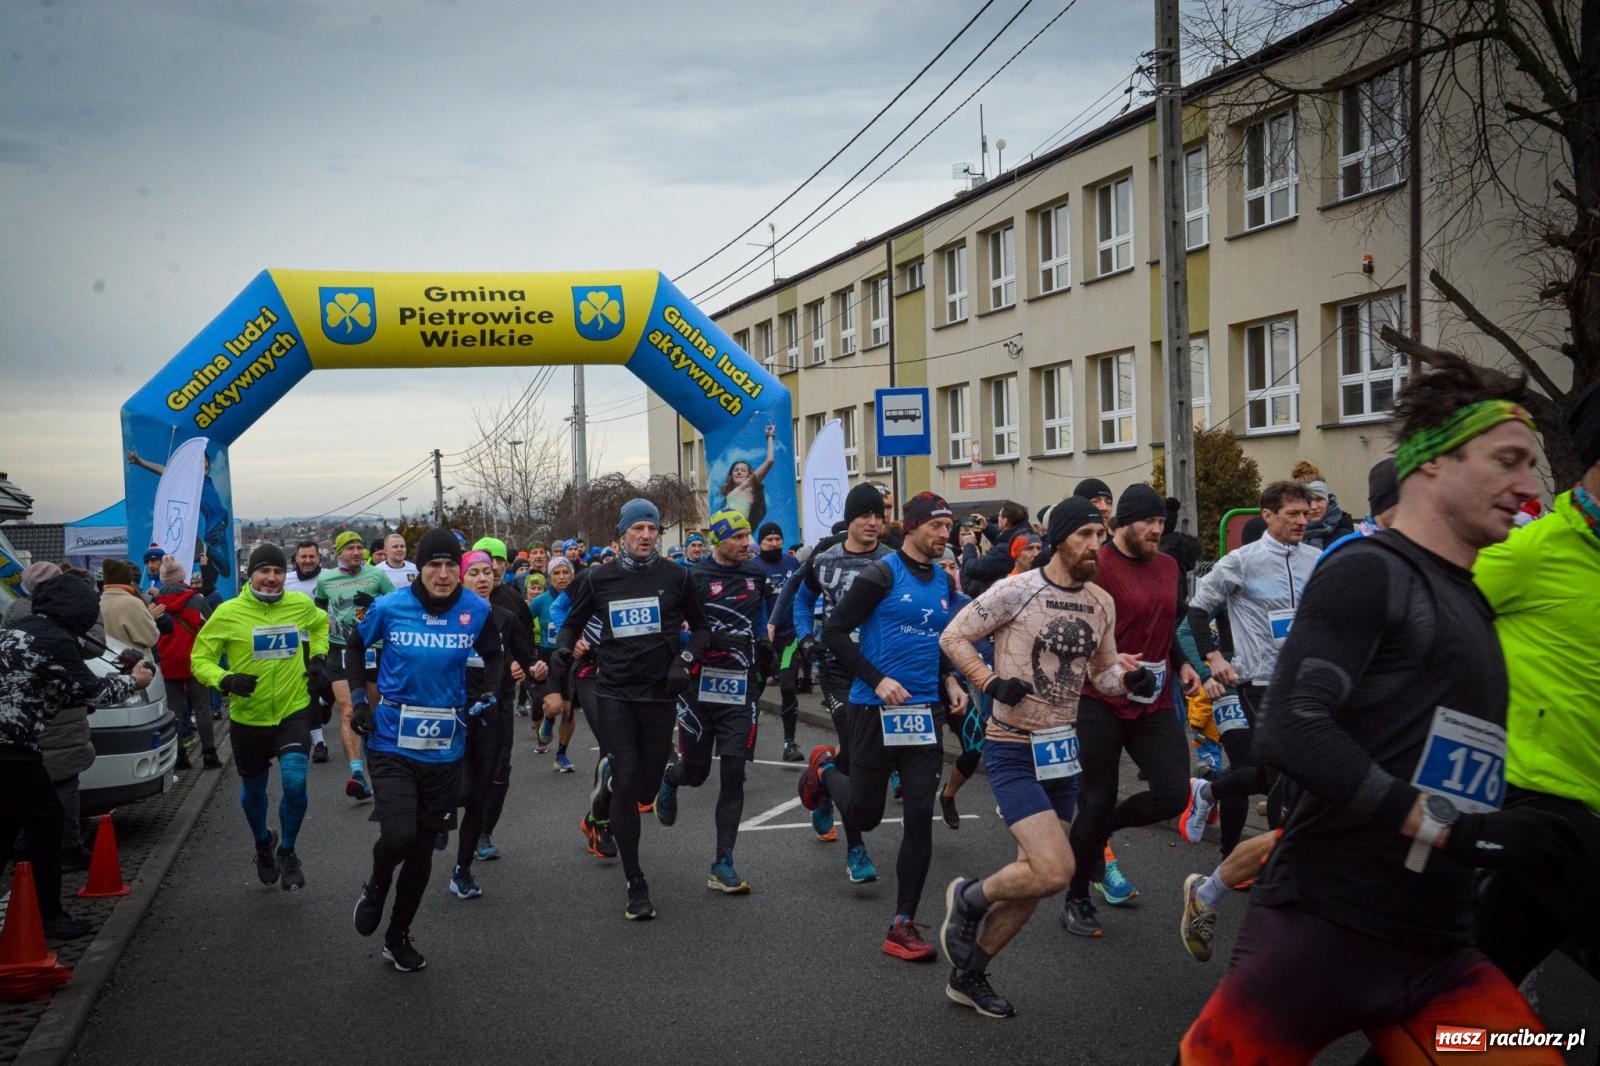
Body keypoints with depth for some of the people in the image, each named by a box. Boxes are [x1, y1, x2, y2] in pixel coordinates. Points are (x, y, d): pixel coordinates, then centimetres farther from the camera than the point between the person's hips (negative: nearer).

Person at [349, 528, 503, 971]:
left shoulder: (476, 610, -6)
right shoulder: (389, 608, -9)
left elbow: (494, 655, 12)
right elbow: (355, 646, 10)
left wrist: (487, 697, -3)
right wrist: (359, 697, 0)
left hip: (445, 747, 2)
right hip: (393, 741, -2)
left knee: (424, 847, 11)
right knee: (398, 835, -18)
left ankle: (398, 935, 33)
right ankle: (375, 889, 18)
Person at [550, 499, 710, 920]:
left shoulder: (675, 577, 0)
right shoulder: (599, 579, 2)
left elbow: (701, 626, 10)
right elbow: (574, 621, 17)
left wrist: (685, 659, -7)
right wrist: (562, 648, -3)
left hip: (660, 694, 1)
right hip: (614, 693, -1)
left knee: (645, 787, 10)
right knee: (625, 783, -9)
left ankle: (607, 818, 48)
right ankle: (636, 886, -2)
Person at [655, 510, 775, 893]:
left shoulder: (756, 574, 9)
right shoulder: (695, 578, -7)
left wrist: (767, 646, 13)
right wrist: (714, 639, -21)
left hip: (741, 687, 3)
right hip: (701, 685, -3)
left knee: (733, 776, -2)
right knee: (695, 771, 8)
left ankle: (723, 865, 2)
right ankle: (669, 779, 47)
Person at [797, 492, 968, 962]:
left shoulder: (945, 583, 11)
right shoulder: (881, 574, -10)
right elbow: (835, 631, -12)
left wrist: (950, 681, 7)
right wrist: (877, 680, -18)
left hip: (926, 712, 5)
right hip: (875, 709, -5)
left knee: (920, 818, -1)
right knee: (865, 815, 7)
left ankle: (902, 927, 7)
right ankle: (825, 769, 41)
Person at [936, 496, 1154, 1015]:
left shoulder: (1102, 603, 6)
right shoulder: (1017, 590, -13)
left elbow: (1103, 671, 15)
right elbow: (953, 636, -7)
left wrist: (1131, 679, -6)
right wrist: (991, 682, -20)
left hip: (1062, 751, 7)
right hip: (1013, 751, -7)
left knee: (1034, 879, 12)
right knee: (1054, 871, -19)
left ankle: (968, 976, 30)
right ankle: (969, 898, 12)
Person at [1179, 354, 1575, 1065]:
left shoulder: (1474, 602, 17)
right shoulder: (1368, 571, -8)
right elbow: (1290, 732, -20)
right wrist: (1455, 831, -19)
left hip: (1437, 952, 7)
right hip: (1321, 929, -7)